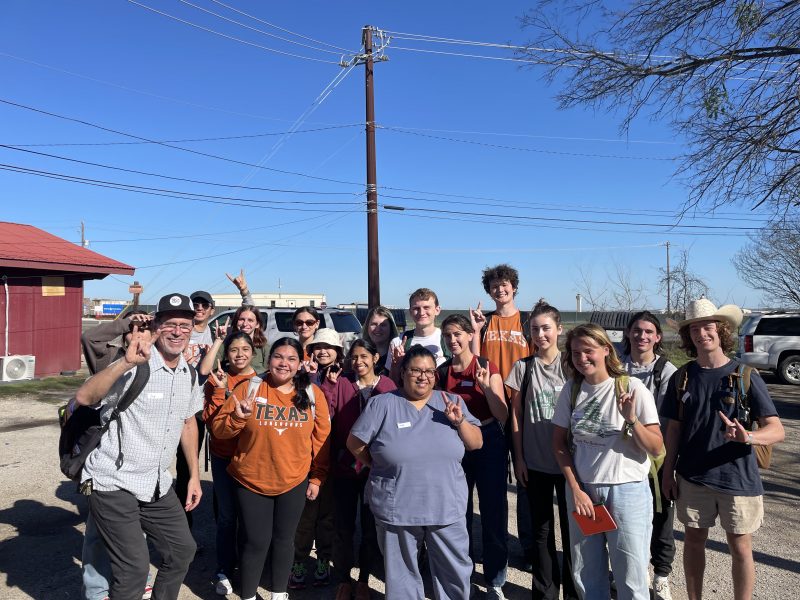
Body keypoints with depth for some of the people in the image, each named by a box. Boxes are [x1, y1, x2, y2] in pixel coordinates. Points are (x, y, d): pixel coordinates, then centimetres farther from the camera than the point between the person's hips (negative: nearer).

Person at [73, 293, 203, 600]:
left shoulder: (189, 375, 4)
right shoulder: (134, 366, -18)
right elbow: (84, 398, -31)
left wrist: (194, 476, 15)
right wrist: (127, 362, -43)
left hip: (157, 484, 7)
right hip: (114, 483, -7)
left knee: (183, 549, 15)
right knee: (134, 568, -8)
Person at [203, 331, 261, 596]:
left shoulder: (261, 382, -3)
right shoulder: (216, 380, -4)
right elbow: (210, 420, -13)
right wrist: (219, 390, -22)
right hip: (223, 457, -1)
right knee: (227, 515, 7)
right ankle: (224, 571, 25)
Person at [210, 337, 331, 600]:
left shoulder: (312, 393, -6)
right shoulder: (249, 387, -10)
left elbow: (321, 438, 1)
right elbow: (218, 429, -7)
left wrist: (317, 477, 2)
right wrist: (238, 418, -27)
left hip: (294, 482, 2)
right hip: (251, 481, -1)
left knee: (284, 539, 17)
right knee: (255, 542, 6)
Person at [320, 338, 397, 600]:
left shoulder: (388, 386, -3)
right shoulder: (340, 384, -2)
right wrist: (329, 383, -21)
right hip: (344, 466, 0)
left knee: (371, 527, 13)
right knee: (343, 527, 11)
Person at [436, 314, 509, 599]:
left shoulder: (487, 368, -7)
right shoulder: (441, 372, 3)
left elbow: (503, 415, -11)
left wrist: (486, 386, -23)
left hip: (488, 443, -3)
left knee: (493, 511, 3)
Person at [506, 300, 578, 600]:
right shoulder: (523, 367, 1)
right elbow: (516, 414, 3)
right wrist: (519, 457, 0)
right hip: (535, 461, 1)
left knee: (571, 526, 8)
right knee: (541, 528, 12)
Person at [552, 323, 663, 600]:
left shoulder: (632, 388, -10)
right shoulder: (571, 389, 0)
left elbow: (656, 448, -9)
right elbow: (559, 442, 5)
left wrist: (631, 420, -26)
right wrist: (575, 490, -2)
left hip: (626, 491, -3)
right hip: (581, 489, 3)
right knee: (585, 574, 12)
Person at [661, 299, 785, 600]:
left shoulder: (744, 375, -9)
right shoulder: (682, 377, -1)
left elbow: (776, 429, -11)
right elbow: (674, 428, 5)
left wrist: (747, 436, -32)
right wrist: (668, 473, 3)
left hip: (738, 478, -2)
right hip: (692, 476, 3)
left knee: (740, 549, 9)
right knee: (694, 541, 15)